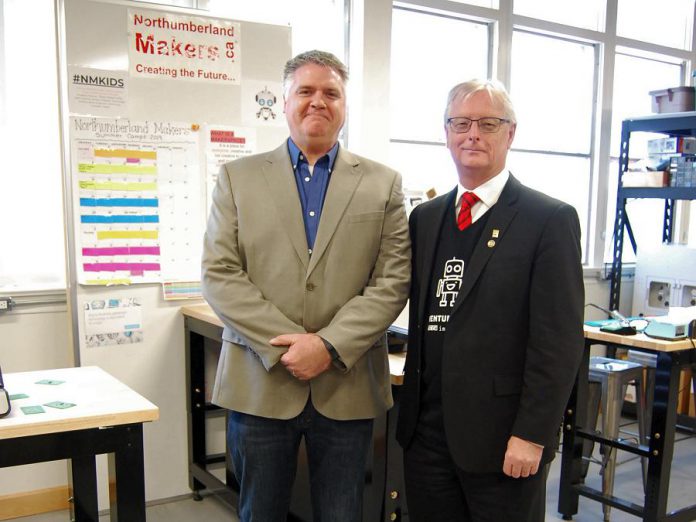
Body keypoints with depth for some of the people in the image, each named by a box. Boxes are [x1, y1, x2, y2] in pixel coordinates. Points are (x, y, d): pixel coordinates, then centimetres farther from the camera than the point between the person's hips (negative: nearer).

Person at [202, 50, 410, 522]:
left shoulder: (383, 184, 5)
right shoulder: (238, 178, 5)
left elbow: (393, 281, -3)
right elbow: (219, 275, -3)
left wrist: (330, 346, -14)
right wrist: (285, 345, -13)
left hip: (347, 387, 0)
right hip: (260, 384, 0)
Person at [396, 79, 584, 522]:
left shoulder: (550, 219, -9)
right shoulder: (424, 218, 9)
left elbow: (559, 340, -12)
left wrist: (532, 435, -14)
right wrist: (410, 410, 8)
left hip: (501, 436, -5)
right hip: (426, 430, 5)